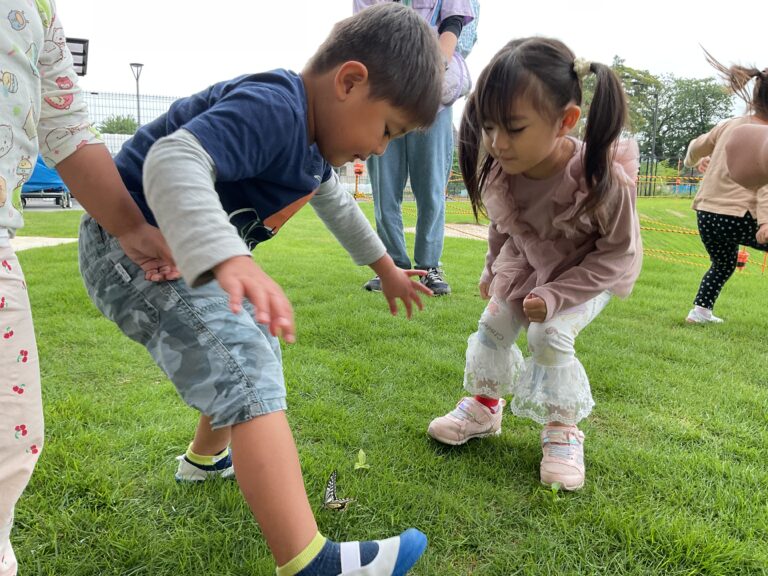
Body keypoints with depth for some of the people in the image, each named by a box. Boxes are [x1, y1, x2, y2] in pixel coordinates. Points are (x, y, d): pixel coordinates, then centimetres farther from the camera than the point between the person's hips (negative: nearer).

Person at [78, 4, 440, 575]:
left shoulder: (311, 133, 6)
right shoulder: (272, 107, -26)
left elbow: (336, 201, 24)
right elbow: (174, 161, -42)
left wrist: (385, 267, 33)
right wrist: (230, 261, -57)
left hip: (180, 251, 11)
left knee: (253, 343, 26)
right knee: (244, 369, -24)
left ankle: (207, 456, 48)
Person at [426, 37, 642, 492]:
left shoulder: (604, 181, -38)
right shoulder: (500, 170, -23)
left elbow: (616, 254, -24)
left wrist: (556, 295, -28)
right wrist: (494, 272, 11)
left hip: (592, 272, -5)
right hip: (527, 263, 5)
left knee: (550, 335, -19)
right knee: (494, 325, 2)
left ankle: (563, 430, 2)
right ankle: (485, 406, 24)